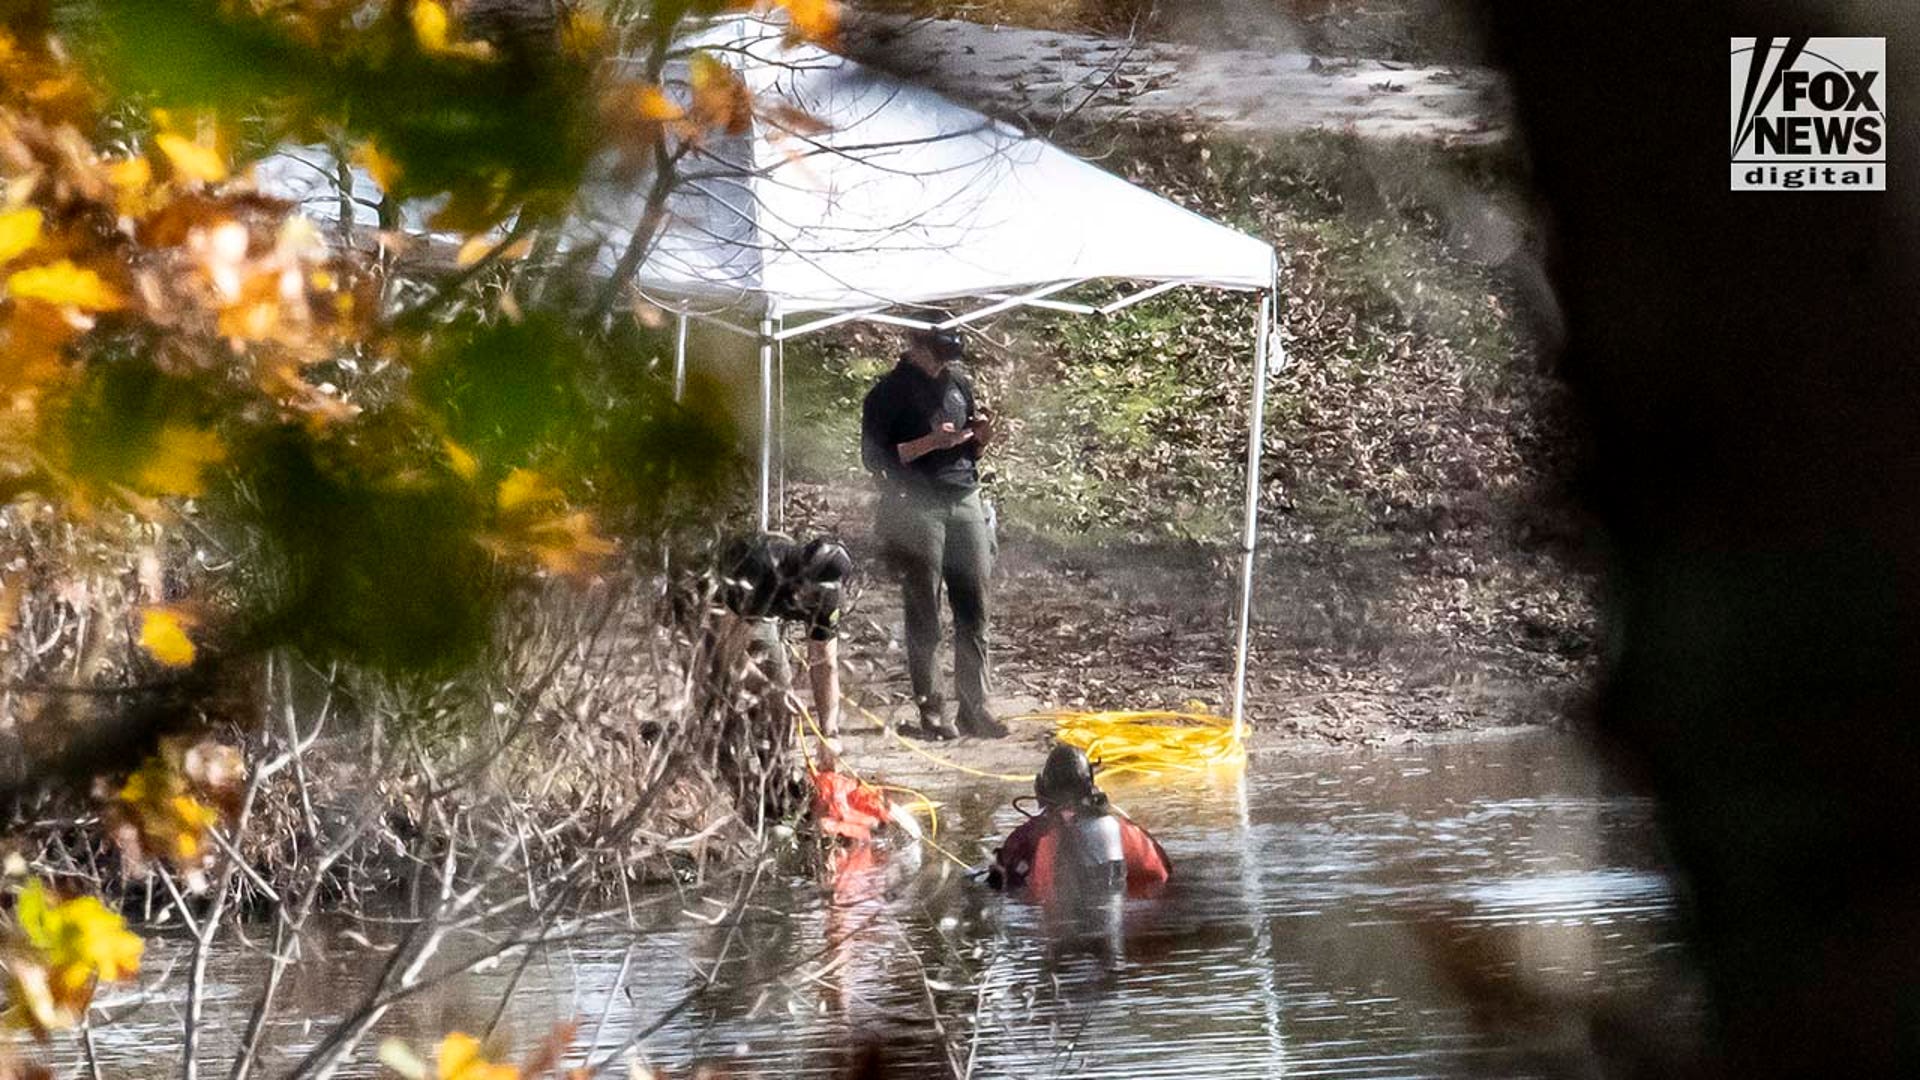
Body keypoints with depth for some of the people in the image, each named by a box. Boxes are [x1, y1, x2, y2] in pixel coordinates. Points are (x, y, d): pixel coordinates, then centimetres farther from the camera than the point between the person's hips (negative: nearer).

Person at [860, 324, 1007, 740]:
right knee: (924, 619, -3)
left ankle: (974, 707, 5)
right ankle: (929, 710, 2)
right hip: (918, 509, -5)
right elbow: (874, 456, -8)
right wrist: (931, 443, -18)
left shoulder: (958, 382, 16)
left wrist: (982, 437, 1)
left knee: (974, 613, 1)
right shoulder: (890, 392, -2)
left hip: (966, 503, 5)